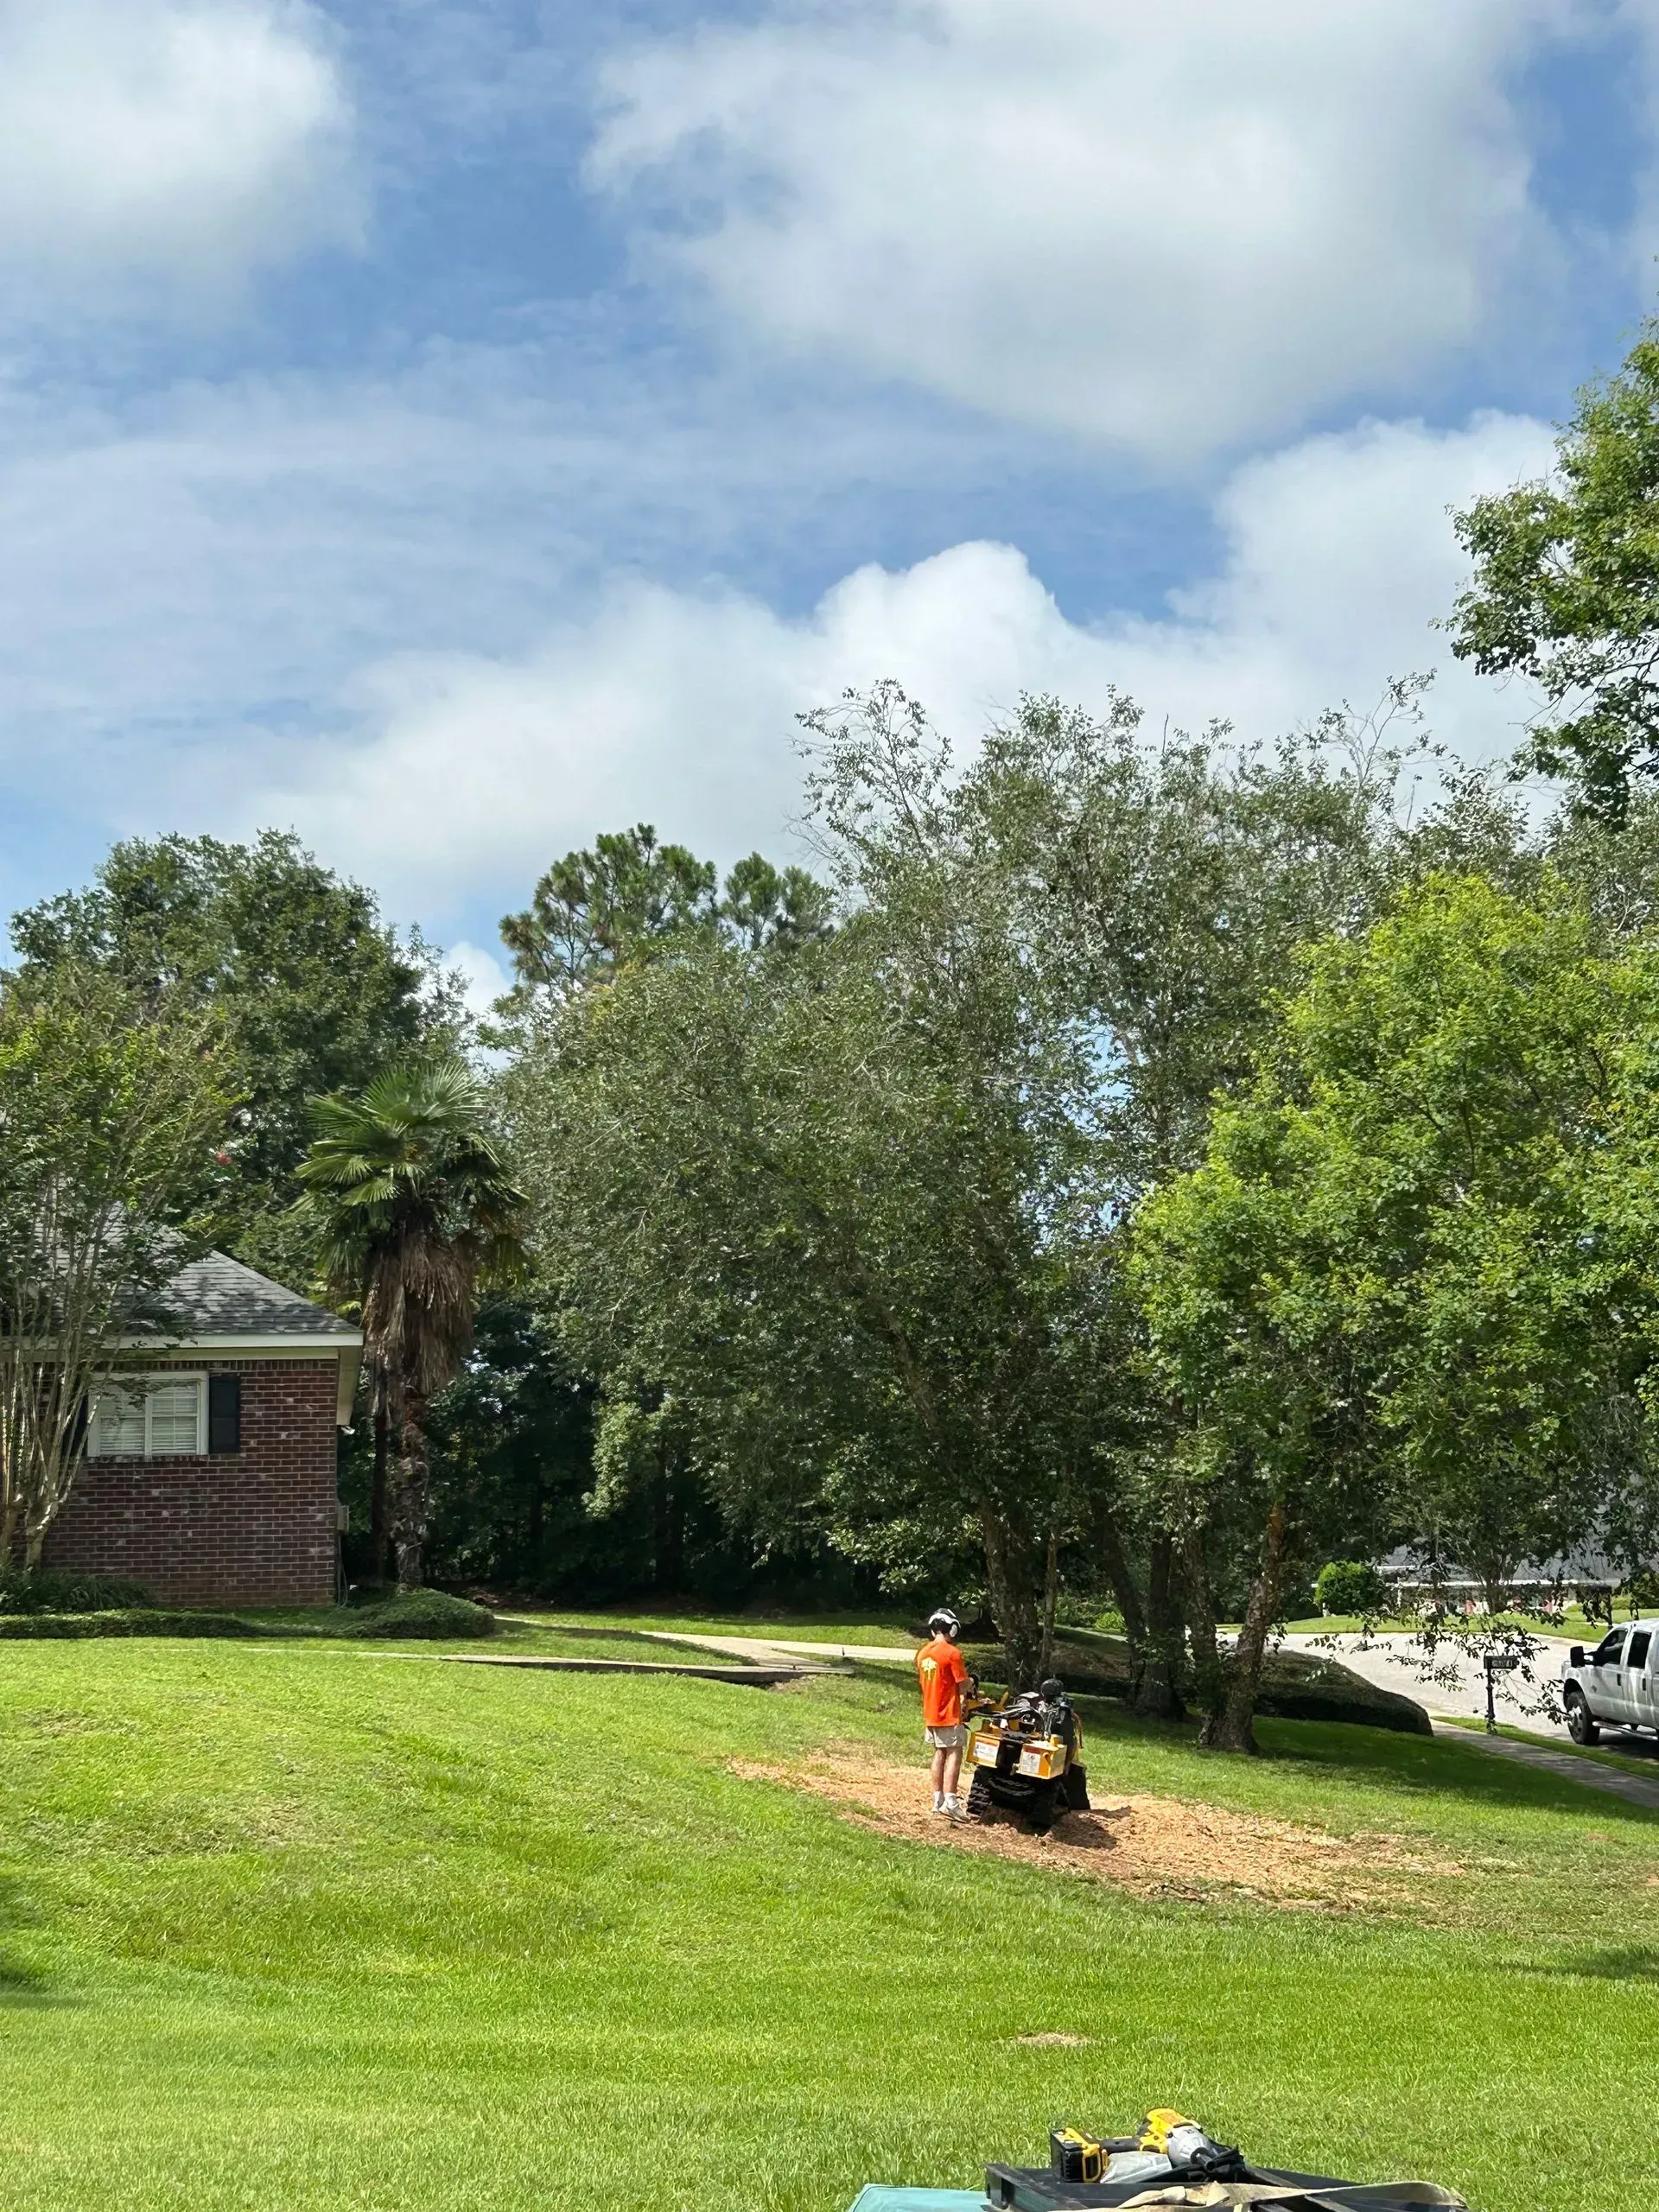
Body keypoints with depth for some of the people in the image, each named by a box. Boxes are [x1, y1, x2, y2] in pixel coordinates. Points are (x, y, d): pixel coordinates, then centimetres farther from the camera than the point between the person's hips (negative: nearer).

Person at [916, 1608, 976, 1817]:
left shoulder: (923, 1653, 7)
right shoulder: (952, 1653, -16)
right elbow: (963, 1686, -15)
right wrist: (971, 1681, 7)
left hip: (930, 1713, 7)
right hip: (949, 1714, -7)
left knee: (939, 1753, 15)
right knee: (954, 1754, -5)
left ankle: (938, 1799, 16)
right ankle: (949, 1802, -14)